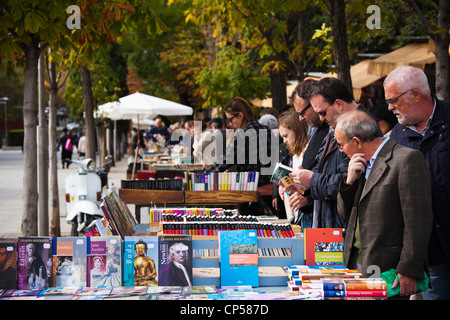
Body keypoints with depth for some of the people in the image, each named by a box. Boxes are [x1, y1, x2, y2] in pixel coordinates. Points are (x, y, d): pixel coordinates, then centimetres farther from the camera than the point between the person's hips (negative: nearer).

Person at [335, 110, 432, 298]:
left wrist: (408, 272, -18)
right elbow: (346, 216, 18)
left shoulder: (407, 159, -12)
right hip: (356, 267, 8)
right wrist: (349, 181, 1)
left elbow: (418, 222, -16)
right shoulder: (363, 164, 16)